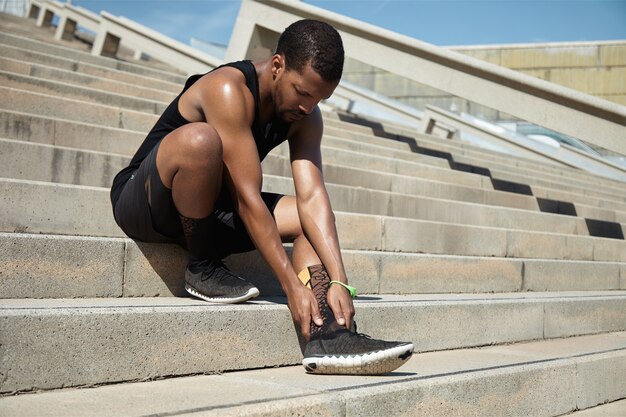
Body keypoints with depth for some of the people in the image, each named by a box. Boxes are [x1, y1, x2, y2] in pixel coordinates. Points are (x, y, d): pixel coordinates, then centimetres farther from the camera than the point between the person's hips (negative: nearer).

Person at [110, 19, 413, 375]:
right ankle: (202, 269, -15)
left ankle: (326, 336, -27)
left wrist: (338, 281, -26)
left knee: (308, 216, -7)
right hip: (141, 203, -7)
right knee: (199, 139, -35)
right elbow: (247, 198, -30)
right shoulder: (229, 90, -26)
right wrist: (293, 286, -30)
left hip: (208, 212, 7)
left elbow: (312, 196, -14)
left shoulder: (306, 117, -4)